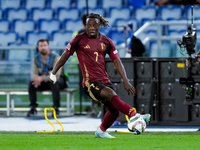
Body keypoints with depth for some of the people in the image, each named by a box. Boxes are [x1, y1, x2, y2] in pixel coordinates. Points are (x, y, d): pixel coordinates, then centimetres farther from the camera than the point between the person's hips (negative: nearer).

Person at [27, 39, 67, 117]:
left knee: (54, 83, -39)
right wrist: (37, 79, -33)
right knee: (31, 83, -21)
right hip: (44, 82, 5)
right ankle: (33, 108, -14)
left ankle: (56, 108, -31)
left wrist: (42, 78, -39)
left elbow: (56, 75, -28)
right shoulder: (36, 59, -2)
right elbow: (34, 74, -6)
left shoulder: (55, 58, -19)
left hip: (59, 81, -4)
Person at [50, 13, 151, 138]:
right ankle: (135, 116, -44)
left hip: (105, 81, 5)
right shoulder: (79, 40, -1)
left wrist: (125, 81, -3)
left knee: (114, 111, 4)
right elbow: (66, 55, 9)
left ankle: (101, 132, 32)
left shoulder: (106, 42, 9)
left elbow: (117, 61, 7)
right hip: (90, 83, -5)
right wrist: (53, 73, 14)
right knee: (111, 94, -31)